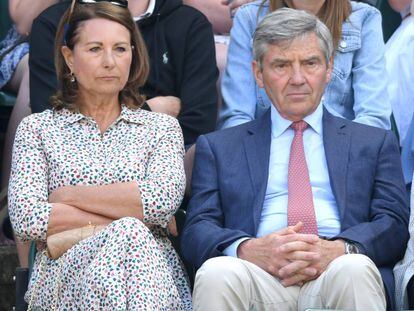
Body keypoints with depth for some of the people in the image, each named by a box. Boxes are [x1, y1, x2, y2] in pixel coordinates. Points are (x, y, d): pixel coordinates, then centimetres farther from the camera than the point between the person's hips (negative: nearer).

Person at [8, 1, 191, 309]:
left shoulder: (162, 127, 16)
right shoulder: (37, 128, 15)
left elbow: (164, 200, -4)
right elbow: (26, 219, -1)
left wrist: (67, 195, -1)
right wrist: (124, 223, -6)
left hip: (151, 272, 1)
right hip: (63, 276, -1)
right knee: (126, 236, -34)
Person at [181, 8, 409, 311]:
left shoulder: (376, 142, 23)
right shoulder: (218, 147, 23)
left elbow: (395, 224, 10)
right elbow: (196, 231, 10)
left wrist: (340, 250, -13)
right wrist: (247, 249, -14)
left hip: (338, 275, 0)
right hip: (259, 278, 0)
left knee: (354, 270, -37)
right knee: (216, 273, -35)